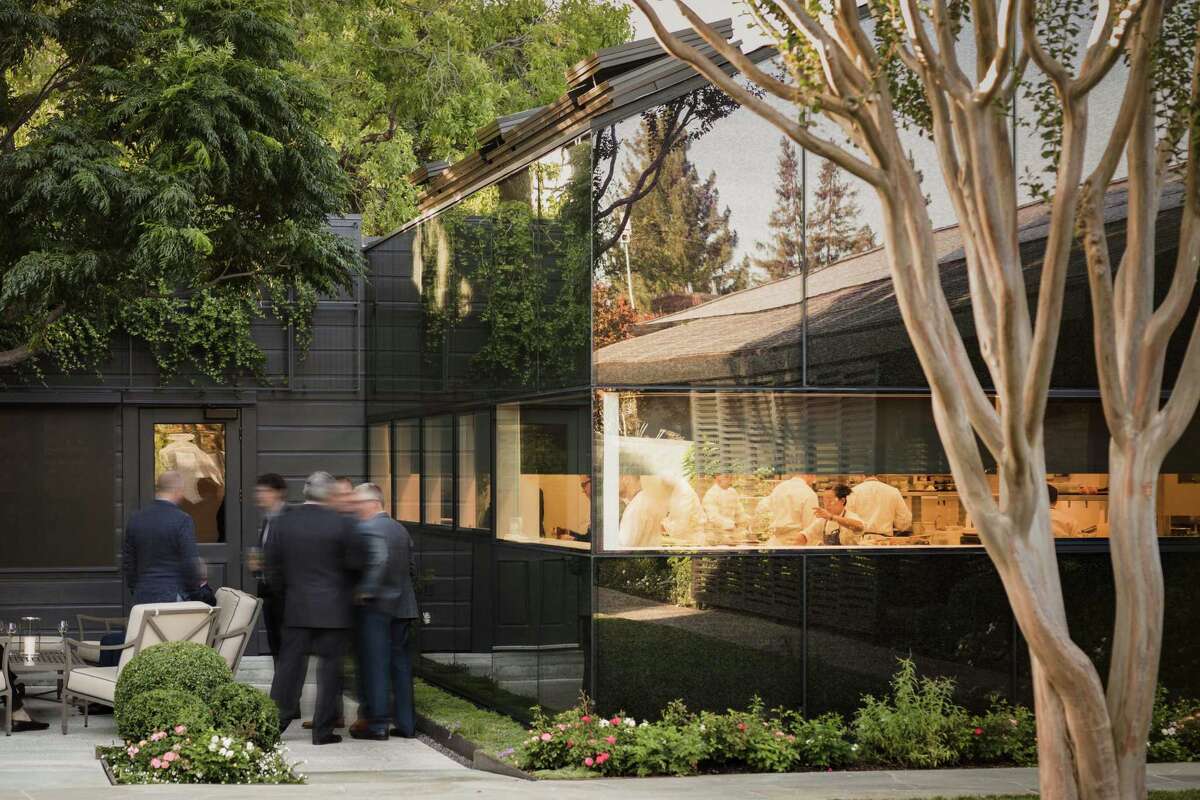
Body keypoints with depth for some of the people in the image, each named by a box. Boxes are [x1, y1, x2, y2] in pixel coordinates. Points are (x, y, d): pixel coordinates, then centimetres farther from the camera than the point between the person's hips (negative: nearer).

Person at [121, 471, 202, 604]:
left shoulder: (135, 519, 8)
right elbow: (191, 563, -12)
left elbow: (127, 563, 13)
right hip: (173, 597, -5)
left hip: (142, 598, 5)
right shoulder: (182, 521, -11)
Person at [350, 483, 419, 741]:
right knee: (400, 663, 11)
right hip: (403, 605, 8)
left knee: (374, 664, -3)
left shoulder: (368, 528, -11)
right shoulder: (400, 529, 15)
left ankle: (377, 724, -3)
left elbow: (379, 559, -25)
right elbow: (412, 567, 17)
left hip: (376, 606, -8)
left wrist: (365, 591, -21)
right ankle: (406, 723, 12)